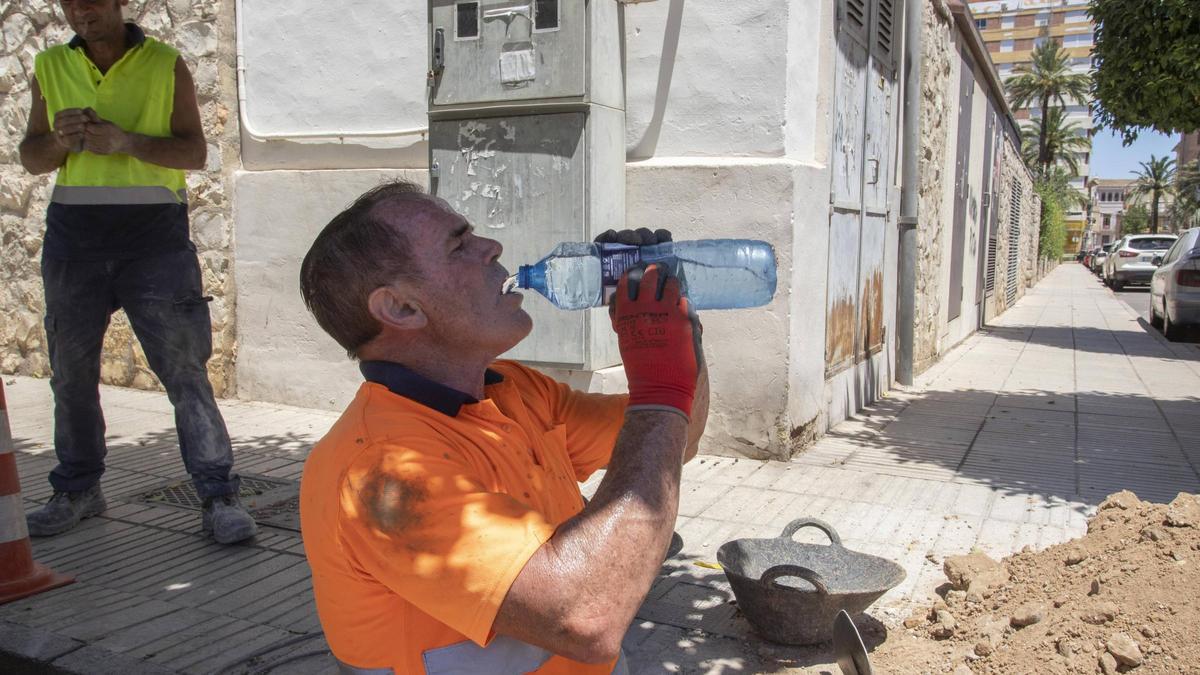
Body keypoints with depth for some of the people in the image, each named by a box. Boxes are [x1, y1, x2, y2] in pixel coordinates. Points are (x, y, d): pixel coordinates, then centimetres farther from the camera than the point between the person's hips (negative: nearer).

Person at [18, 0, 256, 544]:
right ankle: (77, 491, 26)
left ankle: (219, 498, -5)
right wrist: (61, 139, -9)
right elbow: (31, 158, 14)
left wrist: (124, 140, -18)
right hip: (74, 233, 4)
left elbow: (194, 151, -2)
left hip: (154, 233, -3)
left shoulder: (166, 65, 4)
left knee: (184, 367, -8)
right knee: (71, 370, 10)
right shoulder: (50, 68, 12)